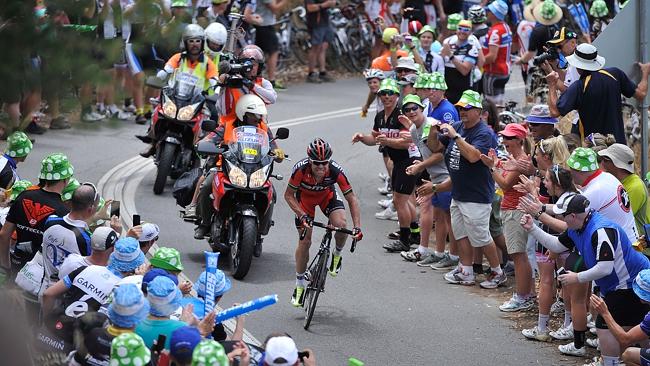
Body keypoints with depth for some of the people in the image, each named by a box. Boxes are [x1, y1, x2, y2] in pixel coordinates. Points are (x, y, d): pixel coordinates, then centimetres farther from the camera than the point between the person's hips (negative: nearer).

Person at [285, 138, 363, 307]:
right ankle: (300, 285, 12)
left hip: (327, 195, 0)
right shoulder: (301, 169, -36)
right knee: (305, 241, -6)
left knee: (342, 225, -26)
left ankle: (337, 255, 7)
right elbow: (288, 195, -21)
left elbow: (352, 199, -28)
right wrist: (302, 216, -34)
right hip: (305, 197, 0)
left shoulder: (336, 171, -35)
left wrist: (357, 227, -35)